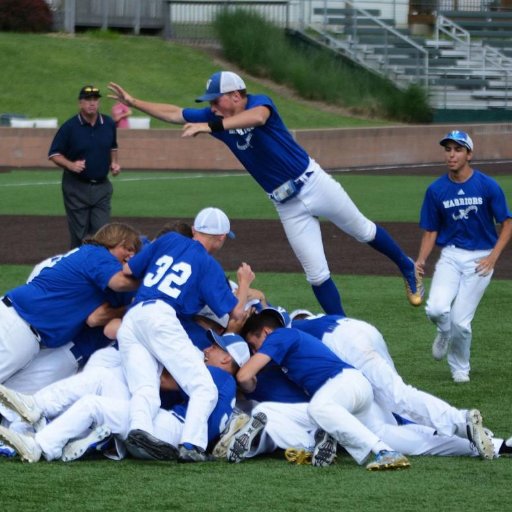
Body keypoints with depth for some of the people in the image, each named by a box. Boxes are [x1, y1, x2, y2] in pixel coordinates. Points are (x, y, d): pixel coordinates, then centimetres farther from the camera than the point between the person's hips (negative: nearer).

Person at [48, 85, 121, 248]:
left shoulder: (109, 124, 2)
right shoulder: (69, 127, -10)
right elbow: (54, 154, -4)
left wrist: (114, 163, 2)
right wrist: (70, 165, -21)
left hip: (102, 186, 3)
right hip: (76, 187, -3)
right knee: (79, 236, 2)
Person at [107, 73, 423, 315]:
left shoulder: (259, 102, -19)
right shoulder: (216, 118, -1)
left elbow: (256, 116, -43)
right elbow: (173, 114, 4)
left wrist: (212, 126, -54)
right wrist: (133, 102, -5)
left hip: (314, 182, -5)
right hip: (288, 205, 5)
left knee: (363, 231, 12)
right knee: (317, 274, 1)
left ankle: (407, 268, 36)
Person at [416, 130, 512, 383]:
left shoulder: (488, 186, -8)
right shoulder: (436, 190, -1)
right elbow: (430, 231, 6)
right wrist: (420, 261, -9)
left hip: (480, 259, -2)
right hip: (451, 255, 2)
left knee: (460, 320, -8)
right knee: (436, 309, -21)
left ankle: (460, 368, 20)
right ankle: (444, 333, 17)